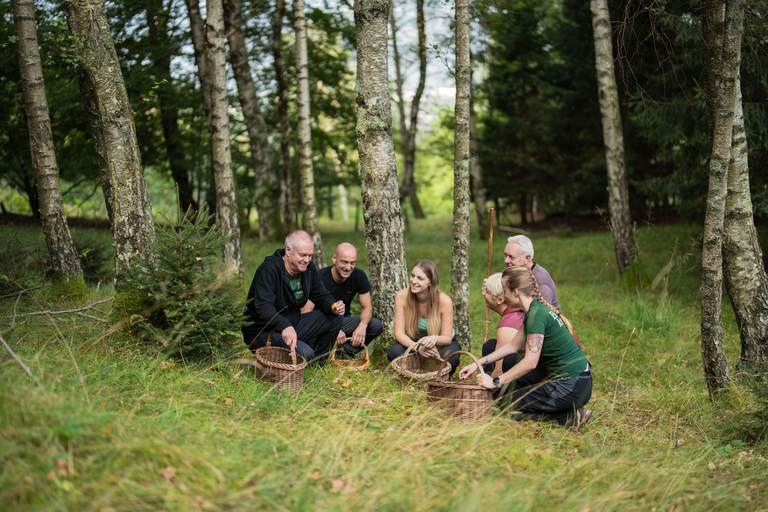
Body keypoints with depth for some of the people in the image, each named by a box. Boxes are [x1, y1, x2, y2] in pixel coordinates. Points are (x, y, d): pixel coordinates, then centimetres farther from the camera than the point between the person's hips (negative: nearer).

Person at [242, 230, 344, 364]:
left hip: (292, 325, 8)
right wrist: (285, 326, -53)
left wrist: (333, 306, -16)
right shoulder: (268, 270, -22)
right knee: (304, 353, -32)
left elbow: (322, 296, 10)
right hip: (263, 331, -8)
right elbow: (263, 306, -34)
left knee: (336, 317, -5)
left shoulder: (308, 268, 3)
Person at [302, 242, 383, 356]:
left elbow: (367, 307, -6)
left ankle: (346, 352, -7)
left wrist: (362, 325, -32)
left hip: (343, 321, 4)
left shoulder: (359, 276, -10)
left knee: (376, 326, -21)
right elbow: (305, 314, -25)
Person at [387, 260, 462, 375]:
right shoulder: (402, 296, -21)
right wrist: (418, 348, -40)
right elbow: (399, 333, -19)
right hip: (415, 341, 2)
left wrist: (435, 339, -45)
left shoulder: (444, 301, -26)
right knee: (394, 352, -31)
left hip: (441, 343, -1)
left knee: (449, 357, -36)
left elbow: (447, 337, -19)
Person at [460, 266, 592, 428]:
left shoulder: (536, 314, -19)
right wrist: (477, 363, 18)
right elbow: (514, 346, 18)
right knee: (510, 362, 19)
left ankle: (568, 416, -2)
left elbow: (530, 362, -25)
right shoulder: (537, 309, 10)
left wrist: (496, 382, -16)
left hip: (572, 388, -10)